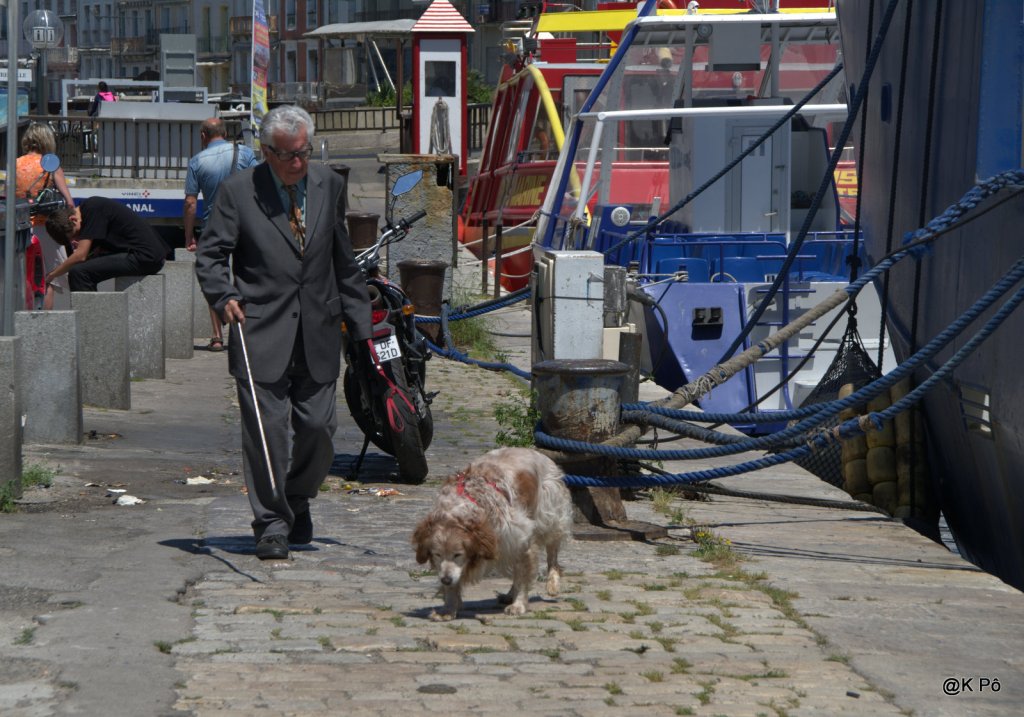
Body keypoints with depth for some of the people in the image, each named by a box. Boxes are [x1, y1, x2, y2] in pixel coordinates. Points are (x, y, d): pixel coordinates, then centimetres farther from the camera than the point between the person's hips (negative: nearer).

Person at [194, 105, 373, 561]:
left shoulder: (330, 186, 9)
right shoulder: (238, 191, -2)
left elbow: (344, 261, 16)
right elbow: (209, 255, 1)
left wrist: (359, 323, 15)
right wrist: (224, 296, -18)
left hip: (318, 333, 3)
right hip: (261, 333, -3)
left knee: (318, 428, 2)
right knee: (266, 429, -6)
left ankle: (298, 501, 29)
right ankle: (271, 524, 6)